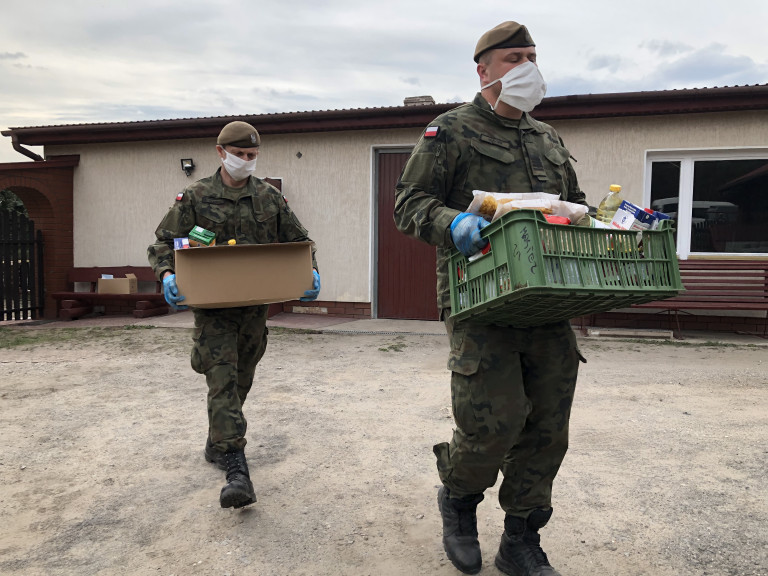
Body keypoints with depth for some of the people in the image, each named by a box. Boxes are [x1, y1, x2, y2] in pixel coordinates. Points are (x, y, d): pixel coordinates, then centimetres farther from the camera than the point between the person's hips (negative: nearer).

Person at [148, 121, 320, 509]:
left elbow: (299, 241, 11)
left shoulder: (270, 198, 7)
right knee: (223, 382, -11)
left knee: (241, 381, 16)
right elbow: (163, 242, 1)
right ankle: (237, 470, -12)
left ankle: (216, 445, 38)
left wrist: (310, 272, -8)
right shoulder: (195, 197, -1)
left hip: (255, 307, 4)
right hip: (213, 307, -4)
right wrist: (167, 274, -19)